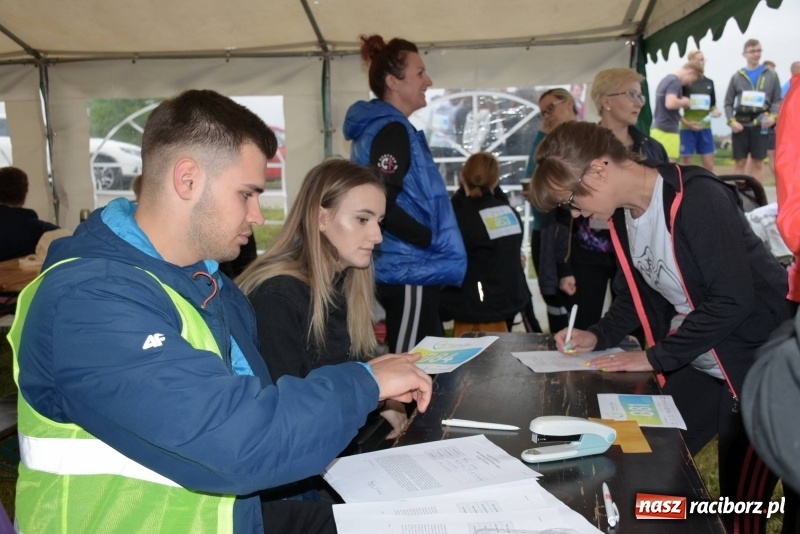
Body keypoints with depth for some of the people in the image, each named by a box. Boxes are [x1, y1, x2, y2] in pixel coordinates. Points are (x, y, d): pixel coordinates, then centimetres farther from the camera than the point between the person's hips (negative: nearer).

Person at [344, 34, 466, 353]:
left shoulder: (375, 127, 16)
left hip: (397, 269, 10)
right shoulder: (392, 130, -15)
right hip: (410, 270, -10)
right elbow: (383, 205, -25)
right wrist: (433, 240, -14)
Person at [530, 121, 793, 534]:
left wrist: (655, 357, -21)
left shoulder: (698, 199, -24)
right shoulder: (623, 215, 1)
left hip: (759, 360, -7)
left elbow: (732, 299, -26)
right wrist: (600, 336, -3)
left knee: (741, 501, 0)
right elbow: (636, 292, 13)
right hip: (697, 364, 7)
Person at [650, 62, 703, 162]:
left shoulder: (667, 79, 16)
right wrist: (684, 102, -9)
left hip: (658, 129, 9)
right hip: (667, 131, -9)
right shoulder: (675, 82, -12)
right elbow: (670, 104, -27)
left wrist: (681, 102, 14)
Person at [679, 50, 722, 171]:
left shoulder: (709, 82, 13)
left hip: (705, 128, 5)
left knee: (709, 164, 4)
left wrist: (715, 111, -2)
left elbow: (713, 104, 20)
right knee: (687, 165, 0)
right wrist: (685, 122, -17)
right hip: (687, 128, -5)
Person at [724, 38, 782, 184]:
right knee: (739, 162, 3)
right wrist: (732, 121, -9)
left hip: (760, 124, 0)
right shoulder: (737, 76, 8)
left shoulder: (771, 75, 9)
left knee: (758, 162, 4)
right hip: (741, 123, 0)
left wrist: (773, 116, -11)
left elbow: (777, 101, 7)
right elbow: (728, 102, 5)